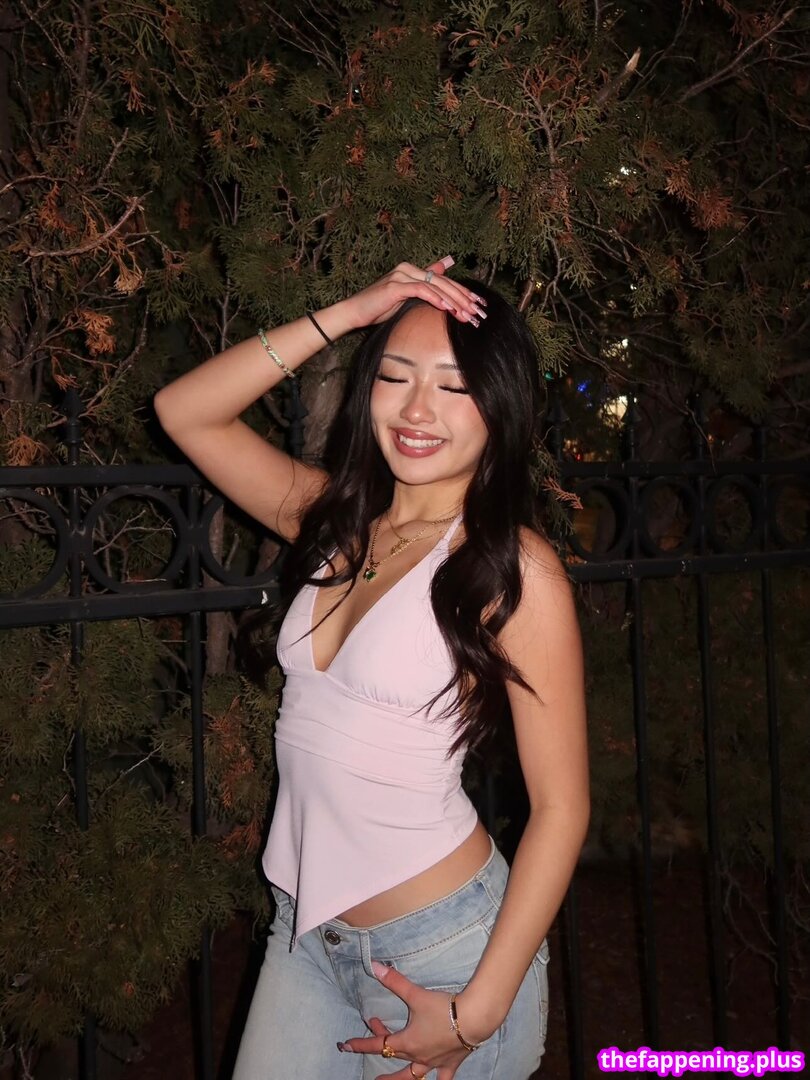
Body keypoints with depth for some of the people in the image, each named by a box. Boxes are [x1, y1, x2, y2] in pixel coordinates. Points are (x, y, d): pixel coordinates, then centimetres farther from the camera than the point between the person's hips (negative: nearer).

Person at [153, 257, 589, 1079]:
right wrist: (343, 316, -9)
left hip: (440, 946, -5)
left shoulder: (515, 568, -16)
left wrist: (480, 1009, -15)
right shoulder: (337, 521, 2)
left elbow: (560, 807, -15)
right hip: (306, 931, 5)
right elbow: (184, 412, -1)